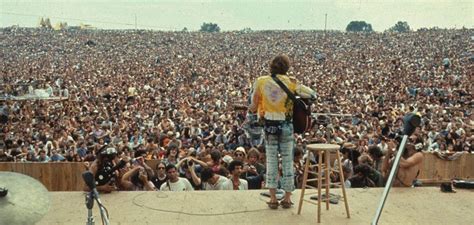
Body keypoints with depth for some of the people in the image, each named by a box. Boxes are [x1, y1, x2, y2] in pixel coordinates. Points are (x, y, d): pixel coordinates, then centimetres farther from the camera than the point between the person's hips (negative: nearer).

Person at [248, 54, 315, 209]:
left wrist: (253, 110, 21)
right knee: (287, 161, 10)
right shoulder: (290, 82, -7)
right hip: (286, 125, -1)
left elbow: (253, 105, 0)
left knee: (271, 160, 9)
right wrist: (296, 84, 9)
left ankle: (273, 199, 10)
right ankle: (287, 198, 16)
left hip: (269, 125, 1)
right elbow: (312, 94, -3)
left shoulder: (261, 82, -4)